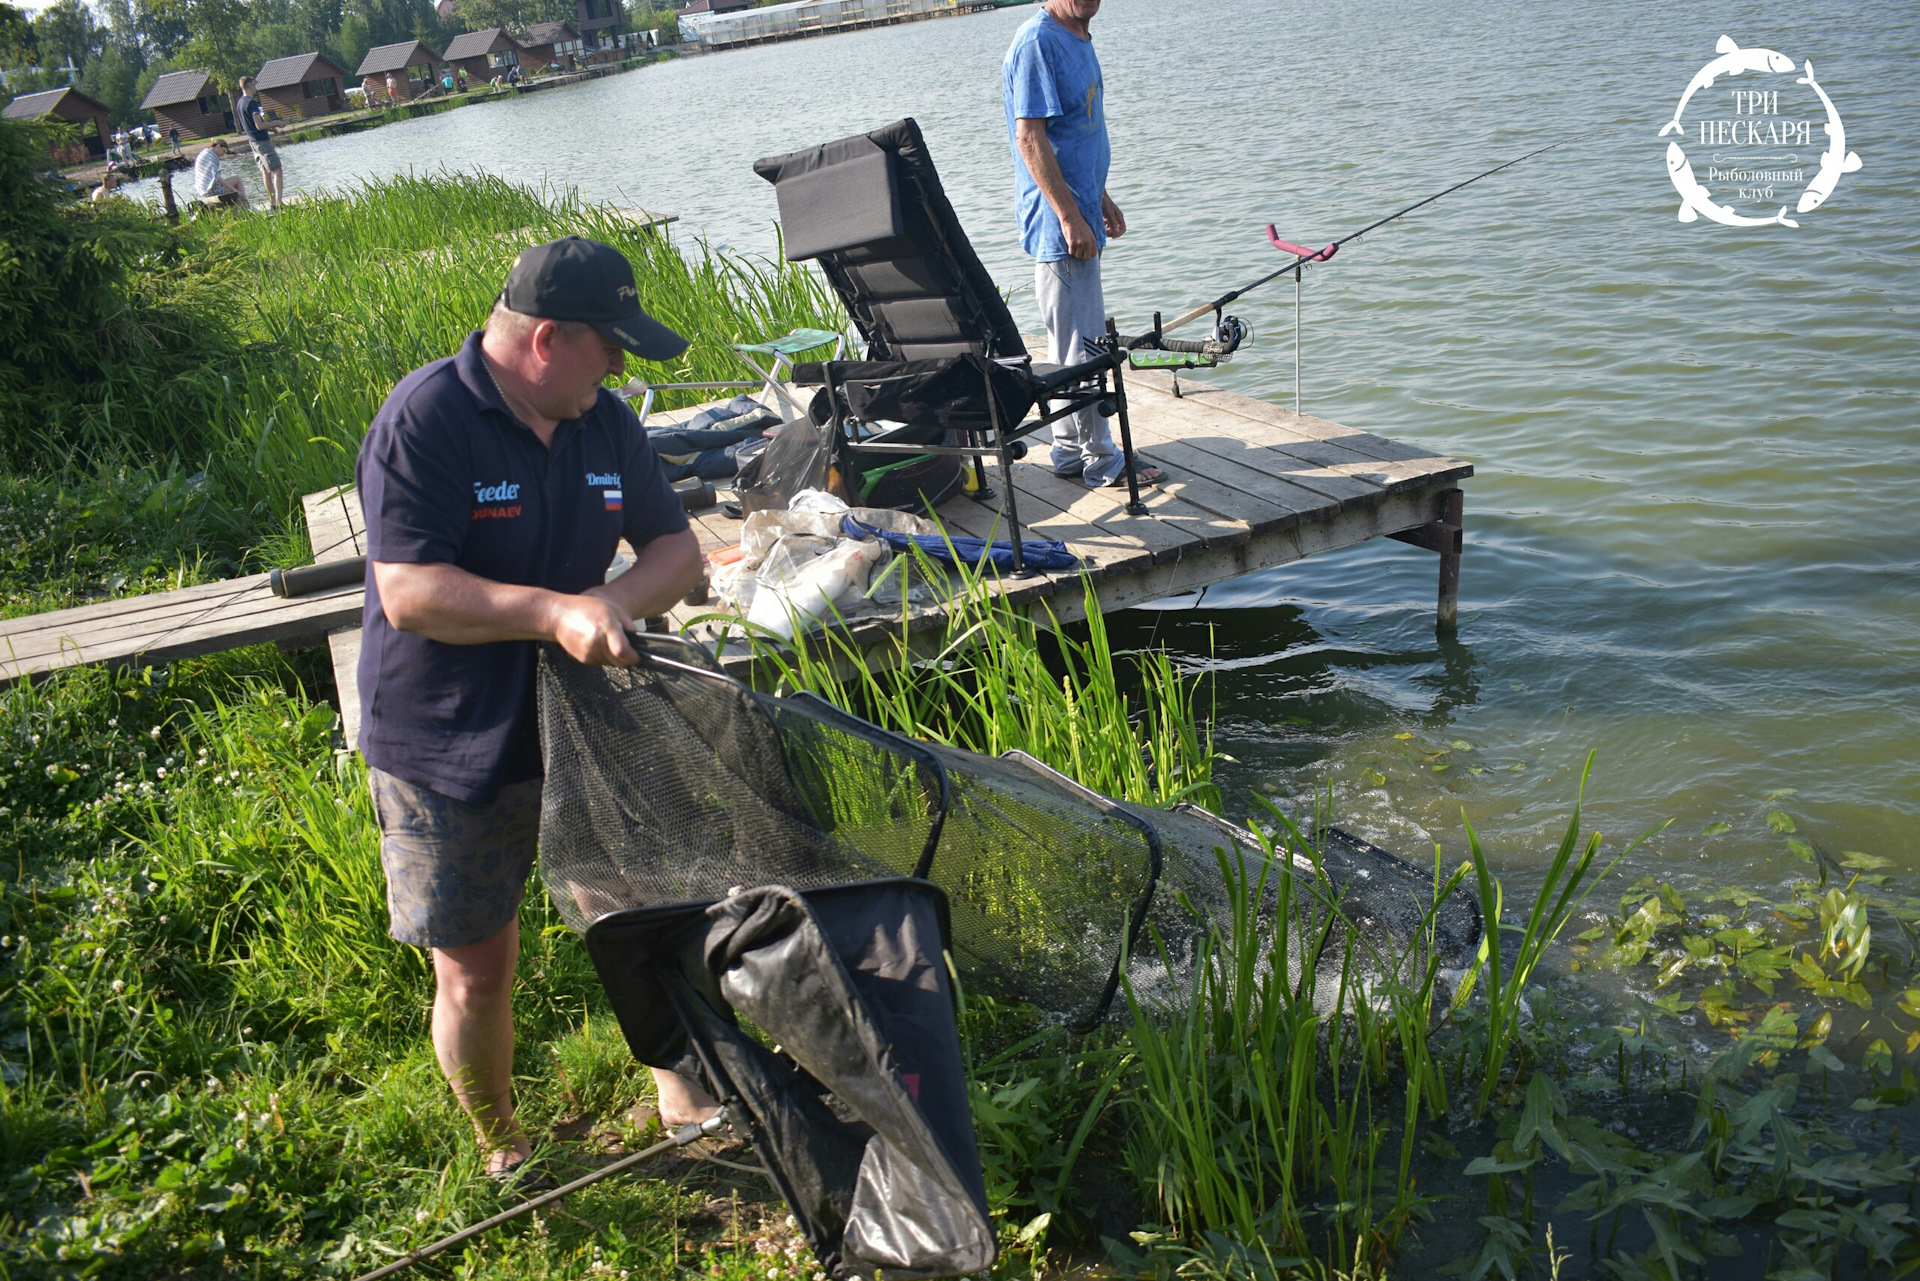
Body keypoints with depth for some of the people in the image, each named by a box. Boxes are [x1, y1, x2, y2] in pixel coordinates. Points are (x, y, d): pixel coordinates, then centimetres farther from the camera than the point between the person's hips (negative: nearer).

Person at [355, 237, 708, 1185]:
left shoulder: (603, 421, 0)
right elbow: (409, 593, -27)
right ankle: (503, 1152, 33)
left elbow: (677, 550, 3)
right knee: (475, 972, 7)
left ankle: (682, 1096, 34)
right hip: (448, 754, -5)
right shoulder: (424, 420, -20)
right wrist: (554, 614, -36)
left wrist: (610, 603, -18)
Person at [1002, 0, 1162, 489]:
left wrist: (1100, 198, 24)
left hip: (1079, 217, 10)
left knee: (1079, 341, 15)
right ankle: (1102, 462, 6)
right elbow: (1030, 137, -21)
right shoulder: (1037, 41, -16)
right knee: (1080, 346, -3)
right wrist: (1071, 217, -23)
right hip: (1059, 225, -10)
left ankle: (1072, 451, 24)